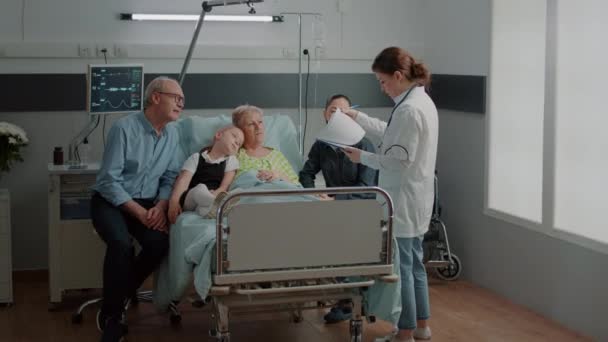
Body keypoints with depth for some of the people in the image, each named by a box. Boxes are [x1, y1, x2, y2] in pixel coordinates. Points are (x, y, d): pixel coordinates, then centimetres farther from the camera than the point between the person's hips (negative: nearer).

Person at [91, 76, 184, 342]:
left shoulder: (172, 134, 4)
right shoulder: (124, 128, -15)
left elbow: (169, 178, 8)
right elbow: (109, 181, -17)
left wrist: (160, 206, -12)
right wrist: (140, 213, -21)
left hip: (148, 203, 5)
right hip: (111, 200, -5)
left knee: (160, 243, -26)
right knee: (121, 244, -34)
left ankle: (118, 299, -3)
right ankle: (112, 316, -15)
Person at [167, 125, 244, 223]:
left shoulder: (231, 160, 21)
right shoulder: (196, 158, 15)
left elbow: (226, 185, 5)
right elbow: (184, 180, -1)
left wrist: (216, 193, -19)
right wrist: (174, 201, -20)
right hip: (190, 198, -2)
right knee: (201, 188, -37)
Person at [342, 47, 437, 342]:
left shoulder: (409, 110, -23)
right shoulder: (422, 100, 9)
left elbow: (399, 161, -23)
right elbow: (393, 134, 22)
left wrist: (362, 157, -11)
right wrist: (359, 118, 22)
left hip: (403, 199, -10)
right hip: (415, 198, 10)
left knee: (401, 266, 1)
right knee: (414, 263, 19)